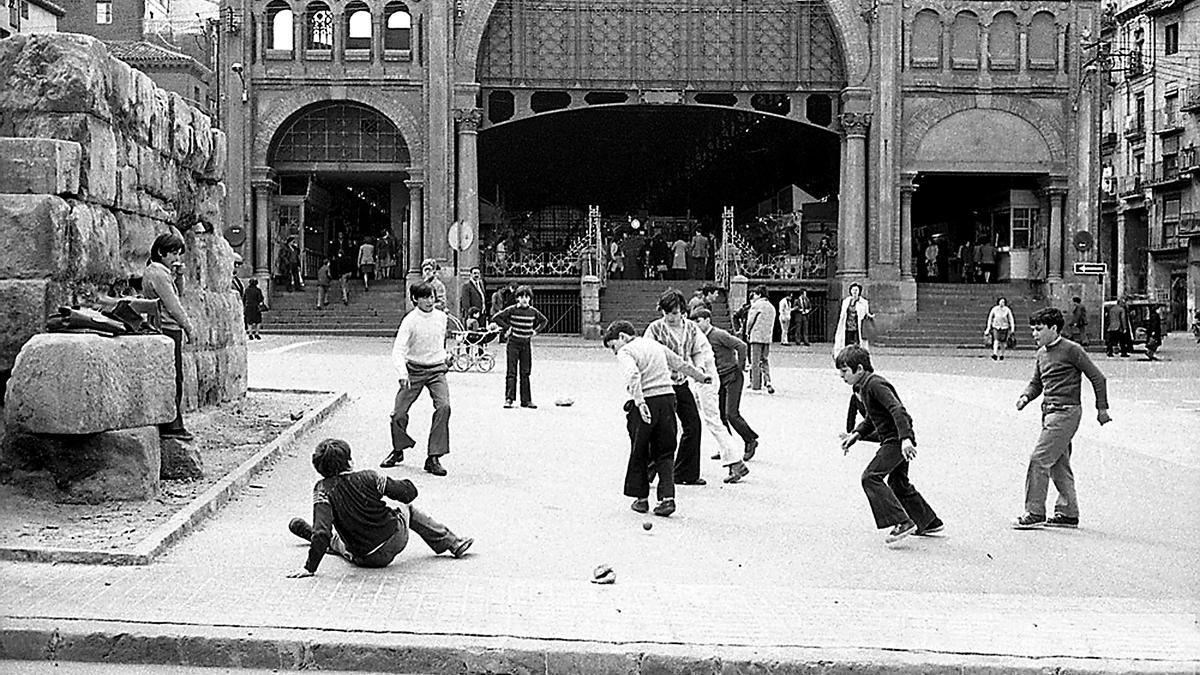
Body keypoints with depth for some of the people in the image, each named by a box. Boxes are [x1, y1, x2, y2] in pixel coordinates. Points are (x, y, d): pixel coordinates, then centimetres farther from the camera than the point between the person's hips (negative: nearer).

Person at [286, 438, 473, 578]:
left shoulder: (323, 490, -19)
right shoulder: (368, 478, -17)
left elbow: (322, 531, -28)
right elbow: (409, 493, -10)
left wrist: (310, 567, -25)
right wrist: (406, 483, 12)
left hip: (363, 559, 0)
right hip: (396, 540, 1)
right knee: (407, 508, 31)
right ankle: (453, 543, 36)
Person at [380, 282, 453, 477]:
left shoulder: (442, 317, 1)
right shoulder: (410, 320, -13)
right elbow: (398, 350, -21)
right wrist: (402, 373, -36)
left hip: (437, 370, 2)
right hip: (414, 370, -2)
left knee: (443, 406, -20)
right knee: (399, 412, -5)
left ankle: (434, 457, -13)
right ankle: (398, 450, 25)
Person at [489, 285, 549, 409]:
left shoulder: (533, 311, 4)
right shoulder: (512, 310, -6)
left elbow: (544, 321, 20)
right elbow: (496, 318, -4)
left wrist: (536, 331, 7)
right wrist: (507, 327, -9)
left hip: (526, 343, 3)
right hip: (513, 343, -3)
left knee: (525, 373, 6)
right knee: (511, 372, -5)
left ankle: (526, 400, 10)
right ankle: (509, 399, -4)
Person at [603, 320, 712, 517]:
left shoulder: (625, 352, -3)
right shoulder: (655, 345, 19)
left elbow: (633, 376, -23)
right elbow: (682, 365, 28)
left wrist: (639, 401, -31)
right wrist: (702, 377, 42)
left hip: (645, 403, -5)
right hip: (668, 397, 5)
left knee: (639, 453, 11)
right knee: (664, 453, 11)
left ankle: (641, 498, 18)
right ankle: (668, 497, 0)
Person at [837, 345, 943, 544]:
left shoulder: (874, 384, -18)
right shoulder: (861, 388, 14)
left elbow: (897, 410, -27)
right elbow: (870, 419, 24)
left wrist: (905, 438, -34)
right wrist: (856, 434, 9)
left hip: (897, 440, -11)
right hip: (893, 440, 11)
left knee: (871, 477, -16)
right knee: (898, 483, 22)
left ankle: (902, 522, -18)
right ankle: (930, 522, 35)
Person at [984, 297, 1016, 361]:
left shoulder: (1007, 310, -3)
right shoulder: (994, 309, -2)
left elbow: (1011, 319, 3)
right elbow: (990, 318, 9)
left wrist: (1012, 328, -4)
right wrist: (988, 327, 9)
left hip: (1004, 327, 0)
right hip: (996, 327, 0)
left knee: (1003, 343, 3)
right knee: (996, 340, -18)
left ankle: (1001, 355, 22)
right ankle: (995, 354, -28)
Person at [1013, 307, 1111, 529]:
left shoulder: (1071, 350, -10)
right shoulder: (1042, 354, 13)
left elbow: (1097, 378, -5)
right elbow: (1036, 383, 21)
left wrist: (1102, 408, -2)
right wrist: (1025, 396, -1)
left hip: (1066, 413, -9)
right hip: (1049, 412, 9)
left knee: (1039, 459, -13)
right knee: (1059, 464, 12)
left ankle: (1035, 513, -9)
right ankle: (1068, 514, 19)